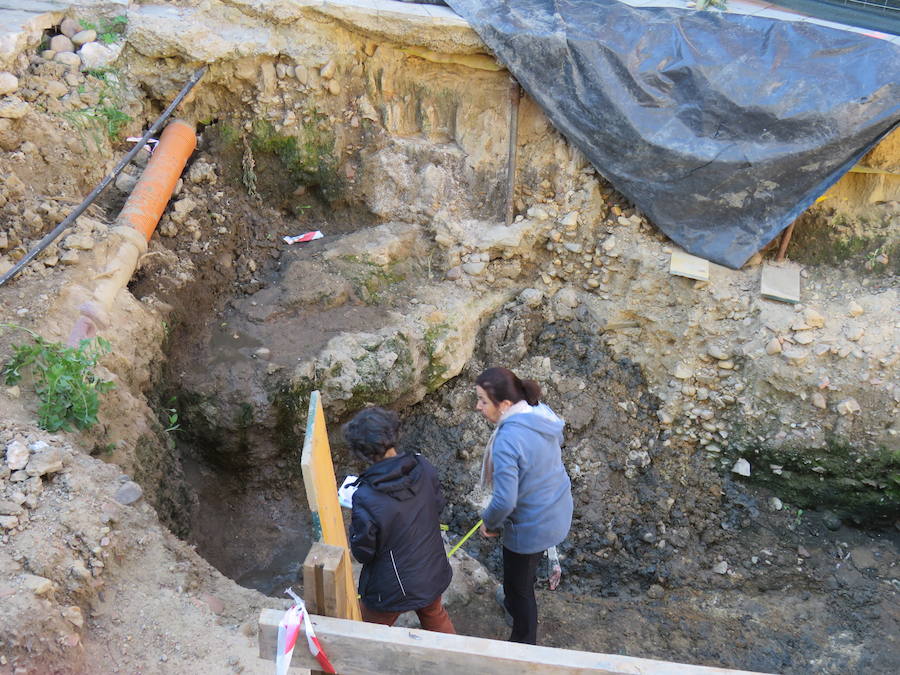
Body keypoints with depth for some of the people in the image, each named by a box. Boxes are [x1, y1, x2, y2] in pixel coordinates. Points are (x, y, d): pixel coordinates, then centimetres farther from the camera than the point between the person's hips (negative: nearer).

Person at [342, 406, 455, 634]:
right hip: (433, 575, 5)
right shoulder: (424, 468, -17)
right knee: (436, 617, 34)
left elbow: (363, 553, -18)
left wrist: (353, 521, -3)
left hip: (392, 590, -5)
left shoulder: (366, 499, -32)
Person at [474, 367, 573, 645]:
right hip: (558, 513, 8)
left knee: (518, 588, 17)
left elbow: (505, 501, -35)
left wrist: (489, 523, -12)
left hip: (530, 526, -8)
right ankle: (514, 602, 61)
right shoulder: (542, 412, -10)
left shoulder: (507, 440, -35)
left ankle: (524, 645, 37)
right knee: (526, 570, 35)